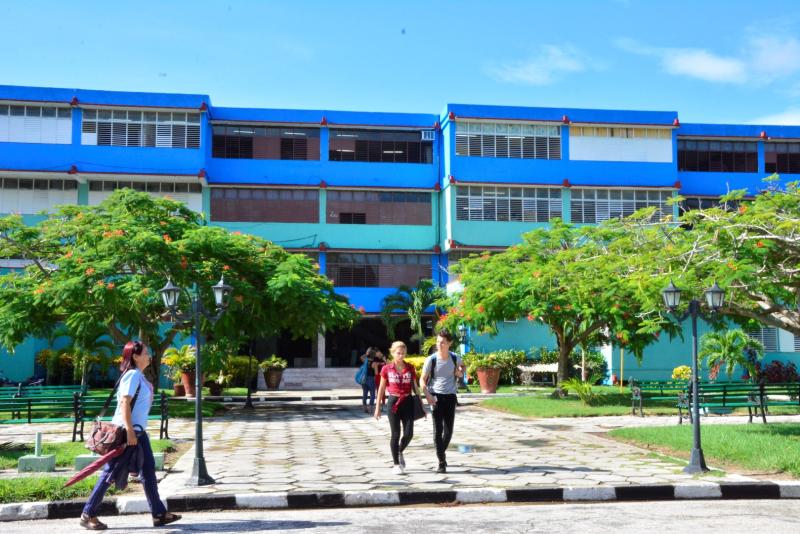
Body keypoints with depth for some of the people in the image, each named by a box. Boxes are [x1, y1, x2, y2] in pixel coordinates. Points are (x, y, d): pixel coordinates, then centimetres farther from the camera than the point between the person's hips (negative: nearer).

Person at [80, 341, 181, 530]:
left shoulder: (140, 376, 13)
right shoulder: (133, 375, -15)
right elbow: (124, 403, -22)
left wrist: (135, 432, 21)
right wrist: (130, 432, -26)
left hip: (138, 431, 10)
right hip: (126, 431, -10)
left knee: (149, 470, 9)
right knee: (110, 473, -2)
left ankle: (159, 514, 13)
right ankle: (88, 515, 7)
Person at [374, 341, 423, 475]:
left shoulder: (410, 368, 4)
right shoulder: (387, 369, 0)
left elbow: (415, 387, 10)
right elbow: (381, 388, 6)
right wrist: (378, 407, 5)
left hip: (407, 402, 2)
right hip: (393, 402, -2)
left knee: (409, 433, -4)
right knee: (395, 434, 1)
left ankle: (400, 452, 27)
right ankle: (396, 464, 12)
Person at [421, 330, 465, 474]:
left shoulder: (455, 358, -1)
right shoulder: (431, 360, -8)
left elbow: (462, 366, 21)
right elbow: (423, 380, -4)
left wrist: (460, 372, -3)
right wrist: (427, 395, -19)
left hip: (450, 396, 3)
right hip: (436, 396, -3)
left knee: (449, 430, 8)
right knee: (438, 429, -5)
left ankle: (442, 452, 33)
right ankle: (441, 462, -2)